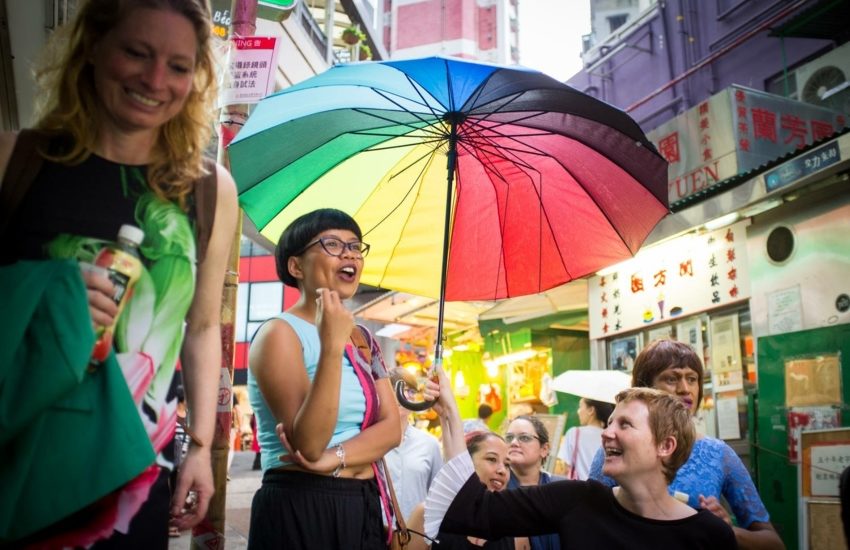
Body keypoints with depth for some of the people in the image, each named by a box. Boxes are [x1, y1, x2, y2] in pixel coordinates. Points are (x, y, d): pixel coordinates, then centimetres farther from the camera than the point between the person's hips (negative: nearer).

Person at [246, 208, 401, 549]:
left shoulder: (363, 339, 10)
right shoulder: (280, 333, -12)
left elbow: (391, 427, 0)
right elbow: (308, 444, -22)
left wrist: (335, 459, -18)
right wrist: (332, 346, -29)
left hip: (363, 507, 7)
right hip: (299, 510, -7)